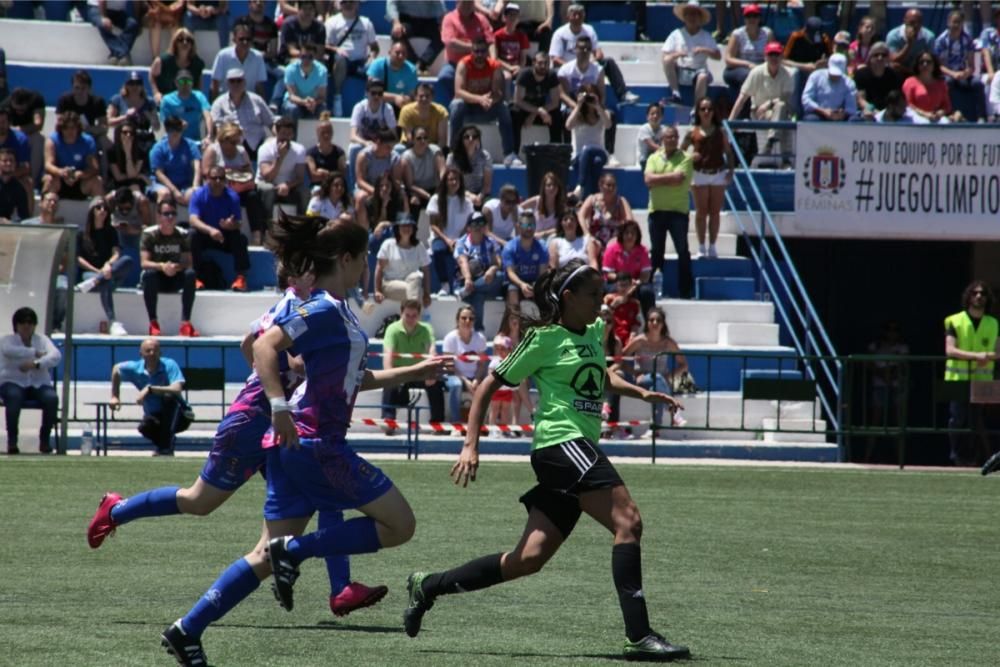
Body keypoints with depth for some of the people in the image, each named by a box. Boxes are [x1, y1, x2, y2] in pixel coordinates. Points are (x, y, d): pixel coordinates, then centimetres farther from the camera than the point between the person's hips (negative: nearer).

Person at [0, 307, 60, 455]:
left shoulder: (42, 339, 8)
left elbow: (56, 356, -11)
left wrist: (36, 363, -28)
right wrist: (35, 353, -22)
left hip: (39, 384, 2)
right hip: (13, 383, -2)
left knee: (52, 398, -30)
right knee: (14, 396, -38)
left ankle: (45, 439, -13)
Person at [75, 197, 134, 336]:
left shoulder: (111, 232, 19)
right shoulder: (82, 234, 11)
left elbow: (116, 253, 4)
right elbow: (78, 258, 2)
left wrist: (109, 265, -20)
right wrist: (98, 271, -12)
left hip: (109, 271, 3)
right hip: (88, 272, -3)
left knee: (128, 261, -30)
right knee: (106, 284, -39)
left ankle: (94, 282, -44)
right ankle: (113, 323, -52)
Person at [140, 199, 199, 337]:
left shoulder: (182, 236, -2)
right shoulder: (149, 235, -8)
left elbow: (188, 263, -9)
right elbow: (144, 262, -18)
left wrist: (176, 267, -33)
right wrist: (161, 266, -38)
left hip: (175, 279, 2)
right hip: (157, 280, -2)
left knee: (190, 274, -29)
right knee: (149, 274, -36)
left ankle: (186, 322, -30)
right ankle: (153, 322, -30)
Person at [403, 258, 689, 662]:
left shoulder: (595, 331, 17)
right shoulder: (544, 340, -5)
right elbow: (489, 386, -1)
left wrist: (641, 394, 25)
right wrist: (471, 445, -8)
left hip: (579, 450, 9)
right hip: (561, 443, -9)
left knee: (529, 559, 5)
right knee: (628, 522, -20)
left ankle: (429, 586, 15)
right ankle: (639, 636, -24)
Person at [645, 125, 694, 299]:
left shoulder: (685, 159, -2)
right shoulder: (654, 158, 10)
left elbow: (678, 178, -16)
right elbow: (648, 179, -5)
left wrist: (659, 178, -7)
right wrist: (670, 178, -11)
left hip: (678, 211, -3)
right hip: (657, 210, 3)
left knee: (682, 251, -1)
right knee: (656, 252, 8)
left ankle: (686, 290, 1)